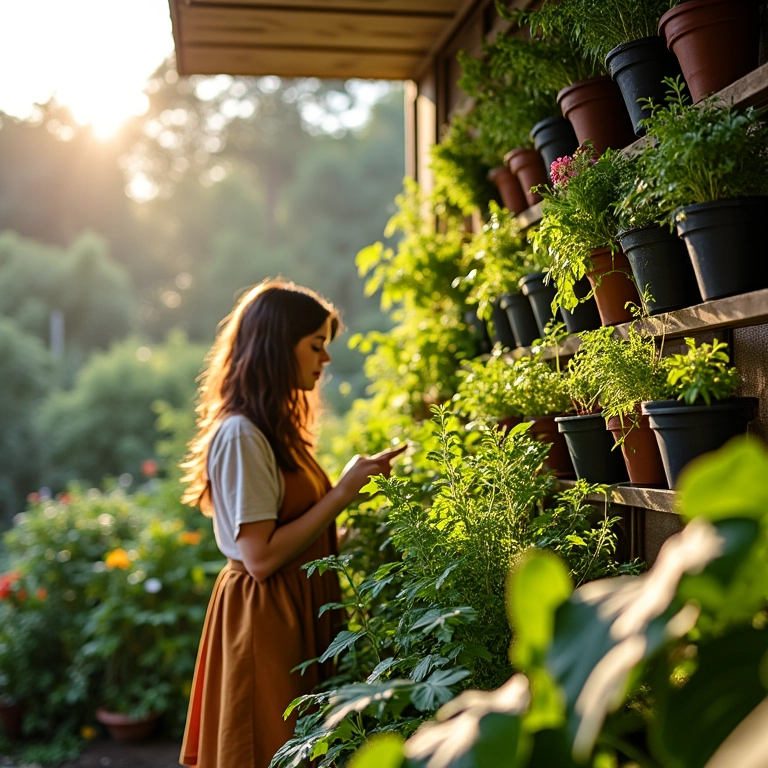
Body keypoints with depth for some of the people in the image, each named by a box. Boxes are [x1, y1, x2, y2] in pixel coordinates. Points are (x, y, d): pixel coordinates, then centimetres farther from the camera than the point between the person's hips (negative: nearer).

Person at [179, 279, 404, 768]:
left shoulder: (276, 428, 13)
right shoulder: (240, 434, -17)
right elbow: (260, 557, -21)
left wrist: (356, 483, 11)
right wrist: (342, 494, -17)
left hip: (302, 613, 9)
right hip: (265, 620, -9)